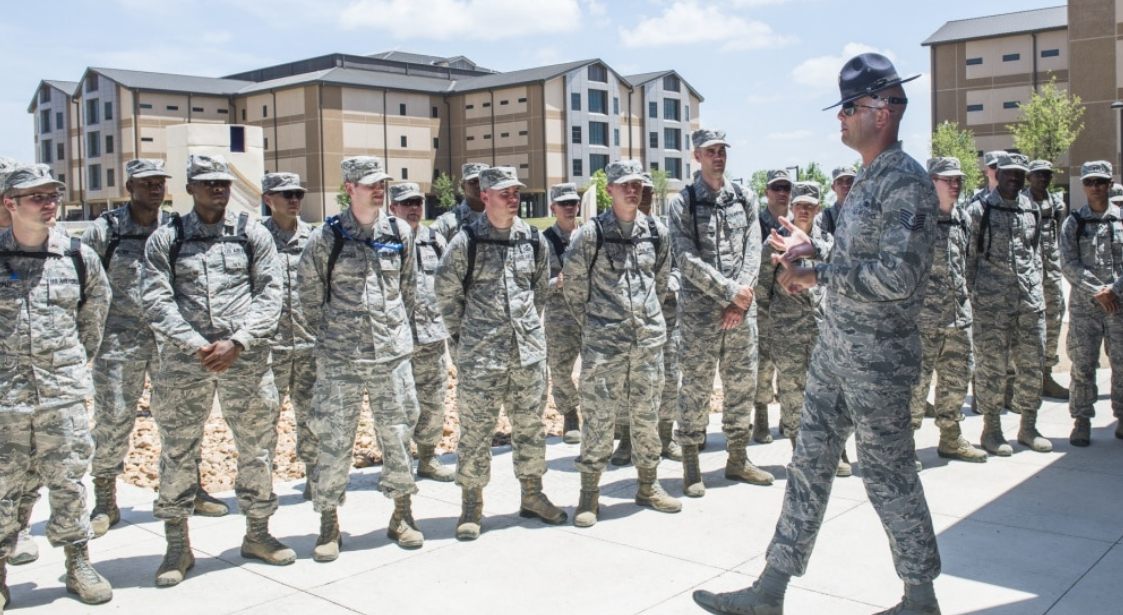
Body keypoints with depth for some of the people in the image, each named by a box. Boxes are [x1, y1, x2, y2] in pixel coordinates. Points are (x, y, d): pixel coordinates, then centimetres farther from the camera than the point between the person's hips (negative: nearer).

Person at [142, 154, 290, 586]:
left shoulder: (253, 234, 7)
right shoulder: (165, 239, 5)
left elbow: (270, 295, 1)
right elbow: (156, 302, -3)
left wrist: (237, 342, -12)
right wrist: (198, 346, -14)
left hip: (246, 360, 1)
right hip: (184, 361, -1)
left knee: (257, 446, 8)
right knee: (178, 452, 5)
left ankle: (257, 533, 25)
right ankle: (178, 546, 19)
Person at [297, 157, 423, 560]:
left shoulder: (400, 233, 4)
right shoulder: (327, 237, -4)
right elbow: (308, 290, 5)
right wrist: (330, 331, 8)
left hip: (392, 354, 2)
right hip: (339, 359, -2)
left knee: (397, 434, 8)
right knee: (335, 440, 2)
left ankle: (402, 515, 24)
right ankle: (329, 525, 16)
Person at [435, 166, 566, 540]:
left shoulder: (532, 239, 5)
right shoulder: (466, 241, -7)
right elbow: (446, 292, 1)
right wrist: (463, 332, 4)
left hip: (529, 350, 4)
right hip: (480, 355, -4)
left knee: (530, 425, 12)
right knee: (476, 429, 1)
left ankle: (532, 495, 27)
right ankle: (471, 505, 13)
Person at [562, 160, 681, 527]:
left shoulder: (656, 231, 6)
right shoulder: (592, 233, -6)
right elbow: (573, 284, 2)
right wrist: (592, 323, 6)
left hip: (649, 339, 4)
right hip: (603, 342, -4)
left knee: (646, 414, 12)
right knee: (599, 415, -1)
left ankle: (648, 486, 26)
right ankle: (589, 494, 10)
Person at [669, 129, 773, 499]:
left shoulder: (744, 199, 10)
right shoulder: (682, 203, -1)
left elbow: (753, 251, 4)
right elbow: (686, 259, -10)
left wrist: (741, 298, -9)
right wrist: (729, 290, -15)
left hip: (741, 310, 4)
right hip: (699, 310, -4)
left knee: (743, 384, 9)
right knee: (696, 386, 0)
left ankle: (738, 459, 23)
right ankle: (690, 465, 9)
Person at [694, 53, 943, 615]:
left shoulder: (905, 182, -16)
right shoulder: (867, 179, 13)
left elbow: (898, 275, -26)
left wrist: (819, 275, -18)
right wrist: (812, 249, 10)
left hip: (877, 356, -9)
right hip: (834, 347, 9)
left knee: (887, 473, 4)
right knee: (809, 464, 11)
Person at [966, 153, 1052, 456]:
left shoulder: (1032, 209, 13)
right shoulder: (979, 210, -1)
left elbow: (1037, 252, 19)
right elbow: (968, 255, -1)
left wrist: (1036, 288, 12)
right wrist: (973, 294, -5)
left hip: (1030, 299, 5)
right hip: (992, 301, -5)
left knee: (1032, 362, 8)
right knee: (991, 364, -1)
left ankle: (1028, 426, 21)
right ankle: (991, 428, 11)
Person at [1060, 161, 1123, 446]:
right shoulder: (1073, 223, 5)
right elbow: (1069, 265, -3)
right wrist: (1097, 290, -12)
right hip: (1084, 305, 0)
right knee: (1082, 365, 1)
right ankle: (1081, 420, 10)